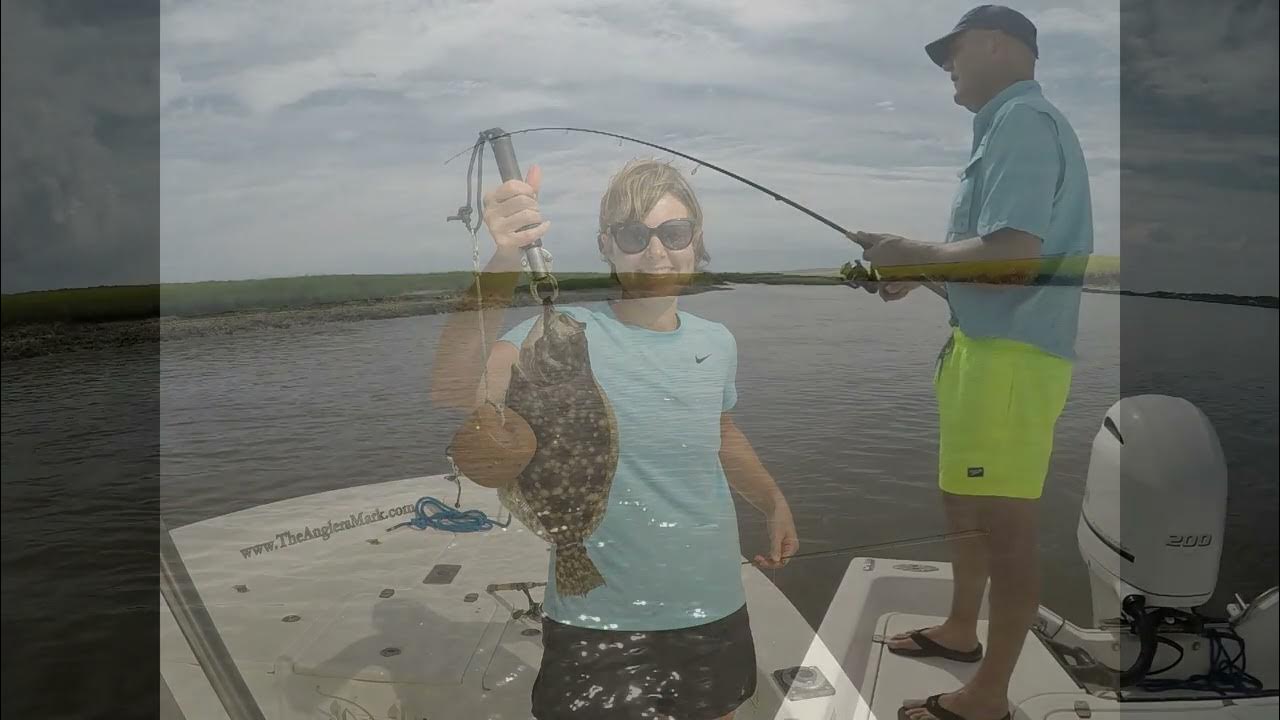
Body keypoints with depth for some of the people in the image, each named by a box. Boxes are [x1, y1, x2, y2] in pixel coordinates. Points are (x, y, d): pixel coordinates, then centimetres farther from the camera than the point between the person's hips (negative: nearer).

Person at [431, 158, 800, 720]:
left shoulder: (716, 342, 0)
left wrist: (774, 502, 16)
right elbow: (455, 390, -36)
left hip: (715, 610, 5)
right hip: (599, 623, -5)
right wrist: (500, 266, -48)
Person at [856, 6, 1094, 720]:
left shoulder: (1024, 121, -14)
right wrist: (913, 273, 13)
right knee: (966, 501, 22)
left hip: (1011, 353, -11)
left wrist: (913, 254, -11)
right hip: (985, 345, 11)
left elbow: (1011, 258, -25)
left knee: (1007, 523, -2)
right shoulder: (1010, 125, 18)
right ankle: (961, 629, 40)